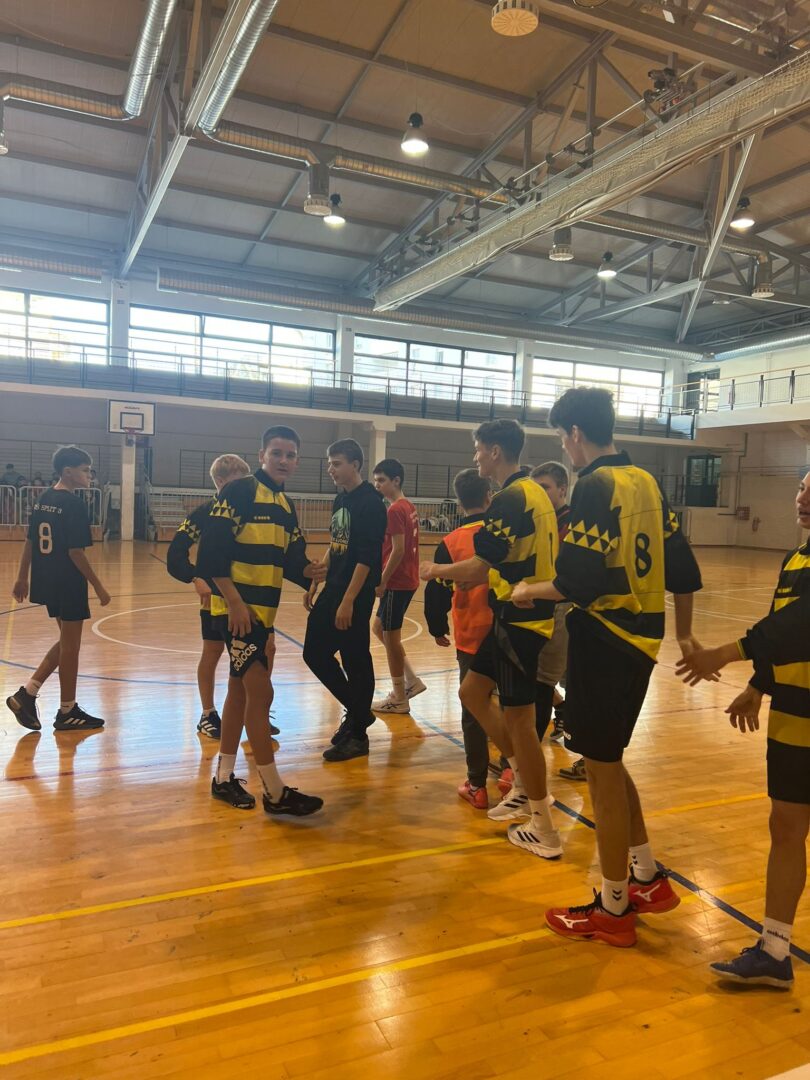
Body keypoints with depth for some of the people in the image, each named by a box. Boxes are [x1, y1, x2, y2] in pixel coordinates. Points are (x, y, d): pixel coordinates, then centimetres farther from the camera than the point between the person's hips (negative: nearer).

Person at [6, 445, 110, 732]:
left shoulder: (44, 499, 9)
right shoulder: (74, 504, -17)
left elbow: (30, 543, 13)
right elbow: (75, 552, -20)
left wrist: (22, 578, 20)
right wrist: (99, 587, -14)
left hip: (47, 582, 8)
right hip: (69, 584, -8)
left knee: (67, 642, 21)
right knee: (70, 646, 5)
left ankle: (26, 694, 16)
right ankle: (67, 712, 17)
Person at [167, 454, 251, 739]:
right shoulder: (205, 513, -7)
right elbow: (176, 552, -11)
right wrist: (195, 578, -27)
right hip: (215, 596, -3)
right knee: (212, 653, 8)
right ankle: (208, 715, 24)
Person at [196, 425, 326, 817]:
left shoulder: (286, 506, 13)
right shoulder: (238, 492, -11)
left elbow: (289, 561, 12)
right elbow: (211, 551, -18)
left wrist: (308, 571, -10)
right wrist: (234, 601, -22)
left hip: (263, 611, 9)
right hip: (237, 609, -9)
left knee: (240, 691, 15)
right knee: (260, 692, -8)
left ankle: (224, 778, 29)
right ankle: (274, 792, 2)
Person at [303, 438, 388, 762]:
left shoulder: (370, 503, -14)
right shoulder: (340, 499, 12)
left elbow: (366, 558, -20)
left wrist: (348, 601, -22)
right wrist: (314, 584, 18)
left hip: (355, 596, -9)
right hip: (332, 590, 9)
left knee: (355, 662, 1)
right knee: (315, 653, 11)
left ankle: (358, 735, 16)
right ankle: (357, 711, 27)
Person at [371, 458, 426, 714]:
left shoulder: (395, 510, -16)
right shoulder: (409, 507, 12)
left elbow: (398, 550, -22)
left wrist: (382, 581, -16)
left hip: (397, 582, -9)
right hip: (407, 580, 10)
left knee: (390, 636, 1)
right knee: (379, 628, 19)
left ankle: (399, 698, 12)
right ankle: (411, 680, 21)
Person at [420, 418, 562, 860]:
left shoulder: (509, 499, -18)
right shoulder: (534, 492, 12)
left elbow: (480, 569, -20)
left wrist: (436, 570, -2)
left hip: (519, 619, -10)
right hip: (520, 613, 10)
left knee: (518, 719, 1)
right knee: (472, 692, 17)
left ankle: (544, 832, 15)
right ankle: (524, 784, 27)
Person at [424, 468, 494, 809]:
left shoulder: (452, 542, -7)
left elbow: (437, 591, -5)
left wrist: (437, 629, 10)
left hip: (471, 637, -1)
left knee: (473, 710, 9)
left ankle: (477, 785, 15)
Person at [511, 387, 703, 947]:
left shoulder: (595, 486, -16)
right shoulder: (645, 481, 9)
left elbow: (579, 583, -22)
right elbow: (682, 566, 13)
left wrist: (530, 591, -4)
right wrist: (684, 633, 23)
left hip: (605, 641, -8)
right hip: (640, 639, 9)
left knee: (603, 770, 5)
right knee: (609, 762, 22)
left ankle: (613, 909, 21)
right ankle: (649, 878, 34)